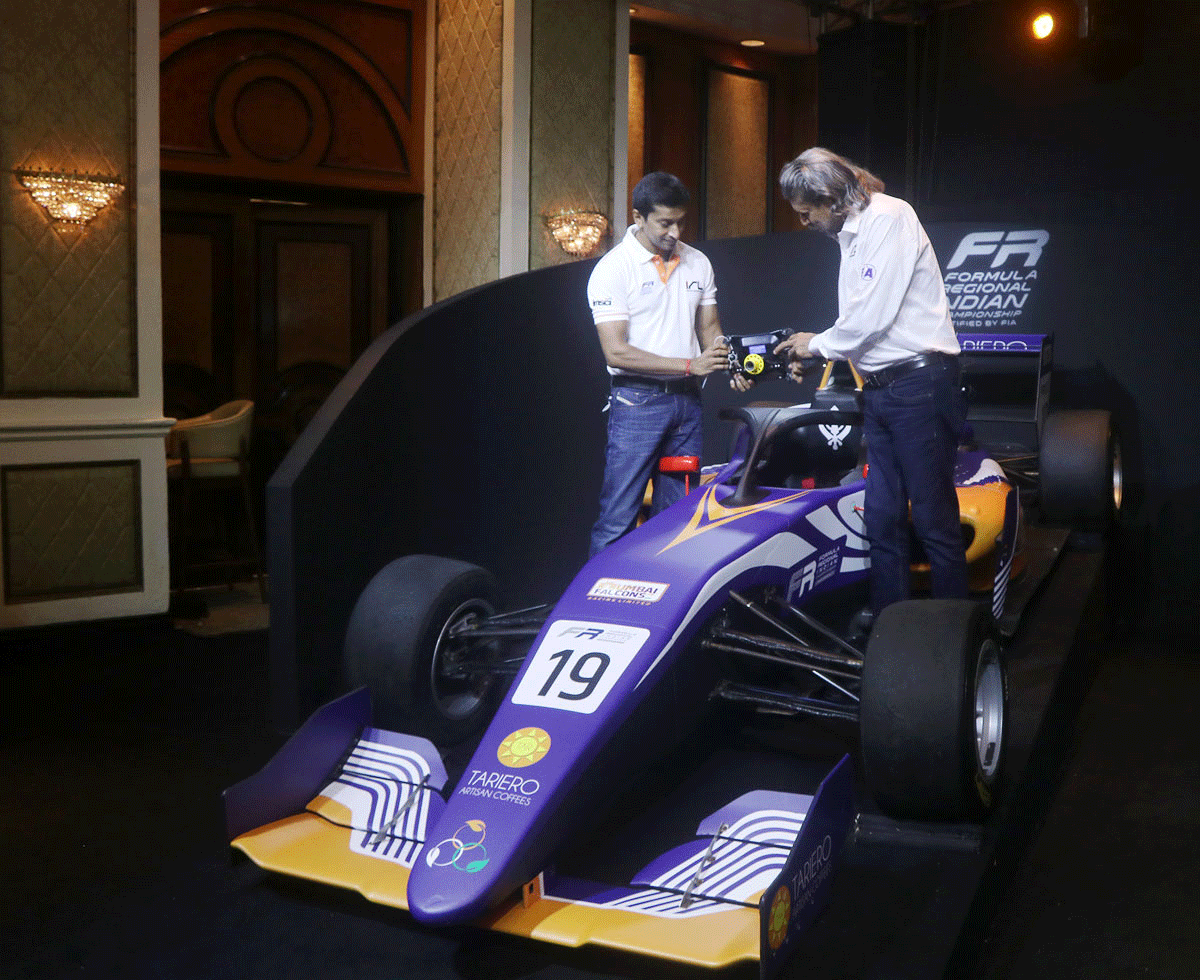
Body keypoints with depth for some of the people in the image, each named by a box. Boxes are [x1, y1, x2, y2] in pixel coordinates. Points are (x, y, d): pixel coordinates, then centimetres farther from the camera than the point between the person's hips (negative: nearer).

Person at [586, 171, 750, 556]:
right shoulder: (612, 269, -8)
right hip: (637, 402, -6)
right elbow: (617, 352, -14)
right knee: (617, 521, -7)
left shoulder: (698, 263, 10)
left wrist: (729, 365, -5)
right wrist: (689, 365, -18)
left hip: (687, 400, 6)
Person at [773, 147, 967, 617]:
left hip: (920, 384, -9)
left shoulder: (890, 217, -11)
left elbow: (873, 315, -17)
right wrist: (812, 357, 13)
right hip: (879, 390, 10)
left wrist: (818, 343, -3)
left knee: (933, 519, -5)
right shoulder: (851, 234, 18)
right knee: (881, 519, 10)